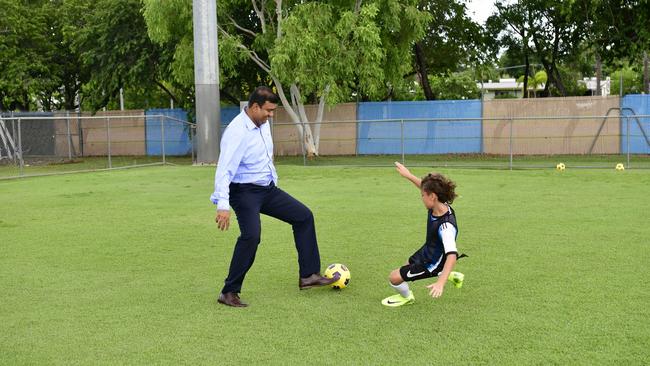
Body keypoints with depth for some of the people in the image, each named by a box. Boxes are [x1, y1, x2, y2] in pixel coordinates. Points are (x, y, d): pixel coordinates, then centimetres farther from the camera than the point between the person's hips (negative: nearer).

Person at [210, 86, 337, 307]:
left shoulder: (263, 124, 4)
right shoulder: (237, 132, -23)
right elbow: (224, 171, -29)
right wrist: (223, 206, -36)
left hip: (268, 189, 9)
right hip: (245, 192, -9)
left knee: (304, 216, 8)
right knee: (251, 235, -27)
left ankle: (308, 276, 14)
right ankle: (229, 293, -12)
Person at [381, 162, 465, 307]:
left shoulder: (446, 226, -42)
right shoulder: (439, 204, -18)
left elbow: (452, 255, -48)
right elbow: (427, 187, 4)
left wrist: (441, 283, -58)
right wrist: (408, 175, 5)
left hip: (432, 263, -9)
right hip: (426, 251, 9)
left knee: (394, 277, -6)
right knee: (408, 264, 35)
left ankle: (406, 297, 30)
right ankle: (451, 276, 45)